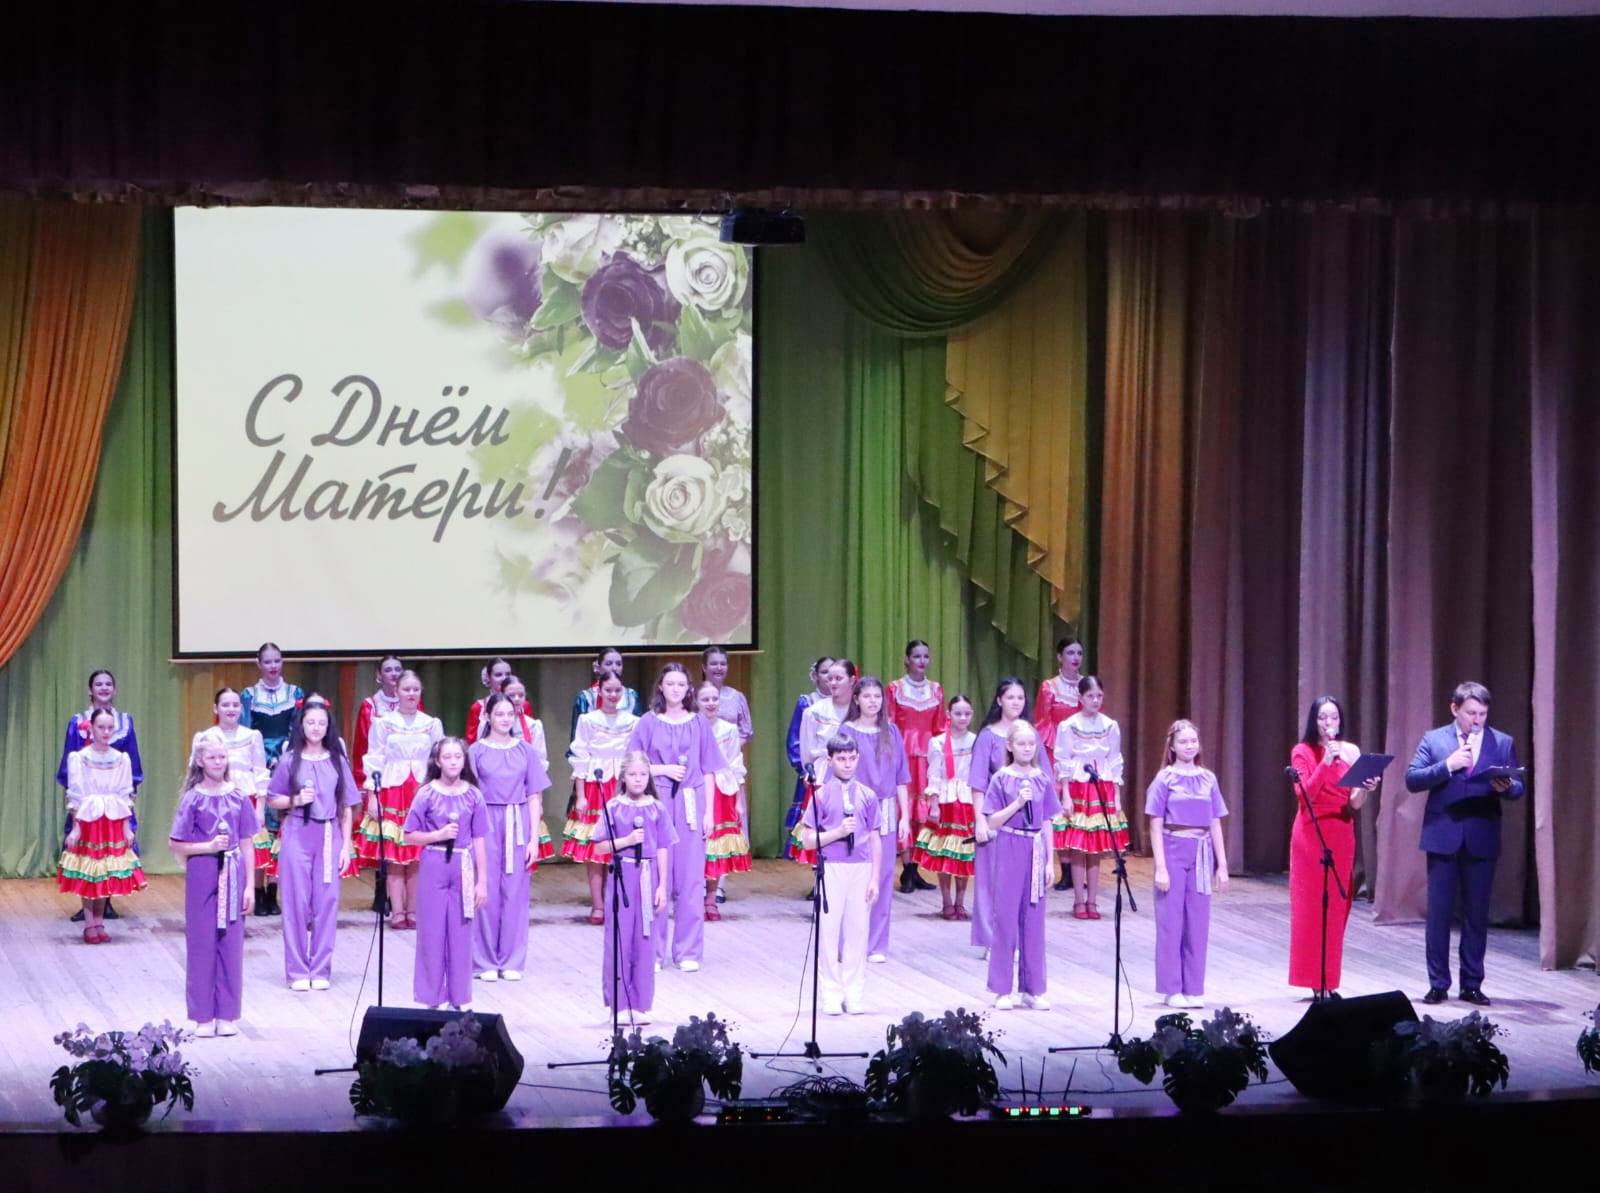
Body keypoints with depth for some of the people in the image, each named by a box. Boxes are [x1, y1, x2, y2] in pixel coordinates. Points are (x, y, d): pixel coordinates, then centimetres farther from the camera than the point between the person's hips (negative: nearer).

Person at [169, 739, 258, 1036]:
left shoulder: (237, 797, 5)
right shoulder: (193, 799, -2)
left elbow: (246, 845, 7)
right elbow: (176, 844, -1)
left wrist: (249, 886, 3)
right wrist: (209, 846, -15)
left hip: (232, 876, 2)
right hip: (202, 875, -2)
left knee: (231, 943, 4)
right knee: (201, 944, 2)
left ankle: (227, 1015, 12)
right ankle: (202, 1016, 9)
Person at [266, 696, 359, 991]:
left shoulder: (337, 761, 6)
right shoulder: (290, 760, 3)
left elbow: (347, 808, 8)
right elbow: (272, 800, 8)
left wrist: (346, 846, 3)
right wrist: (295, 800, -11)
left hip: (329, 837, 1)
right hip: (296, 835, -1)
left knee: (327, 902, 1)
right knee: (296, 902, -1)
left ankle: (321, 970, 10)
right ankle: (297, 970, 6)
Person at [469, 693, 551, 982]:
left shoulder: (527, 751, 6)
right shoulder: (476, 751, 3)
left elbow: (534, 798, 7)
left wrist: (534, 839, 0)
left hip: (517, 826, 1)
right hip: (486, 824, -1)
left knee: (515, 893, 1)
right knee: (487, 892, -1)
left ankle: (511, 961, 10)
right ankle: (486, 961, 7)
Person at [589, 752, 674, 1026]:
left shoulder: (657, 809, 5)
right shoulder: (613, 808, 0)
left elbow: (663, 850, 5)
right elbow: (600, 847, -1)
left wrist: (662, 886, 0)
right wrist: (627, 841, -15)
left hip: (649, 877, 1)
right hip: (622, 876, -1)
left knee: (645, 941, 3)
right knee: (619, 939, -1)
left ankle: (640, 1005, 9)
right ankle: (620, 1004, 6)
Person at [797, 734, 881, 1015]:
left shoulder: (867, 796, 6)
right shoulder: (822, 795, 0)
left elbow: (875, 840, 9)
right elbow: (808, 840, -2)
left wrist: (875, 878, 4)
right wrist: (838, 832, -15)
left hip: (861, 868, 2)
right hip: (831, 868, -2)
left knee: (858, 929, 3)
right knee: (829, 930, -1)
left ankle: (854, 995, 11)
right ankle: (831, 995, 8)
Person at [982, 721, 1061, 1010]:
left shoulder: (1042, 780, 7)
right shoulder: (1001, 779, -2)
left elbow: (1047, 823, 9)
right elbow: (993, 822, -4)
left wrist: (1050, 862, 5)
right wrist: (1017, 803, -17)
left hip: (1036, 850, 3)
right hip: (1009, 849, -3)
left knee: (1034, 920, 5)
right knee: (1006, 917, -1)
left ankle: (1034, 988, 11)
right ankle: (1002, 990, 5)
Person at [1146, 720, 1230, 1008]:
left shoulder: (1208, 779, 9)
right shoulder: (1165, 779, -2)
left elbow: (1215, 825, 11)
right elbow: (1156, 826, -3)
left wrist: (1222, 865, 8)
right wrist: (1160, 867, -10)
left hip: (1201, 854, 3)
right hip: (1173, 850, -3)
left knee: (1198, 922, 4)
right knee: (1171, 920, -1)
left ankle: (1194, 989, 10)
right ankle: (1172, 989, 5)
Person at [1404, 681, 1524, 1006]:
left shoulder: (1503, 743, 6)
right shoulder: (1433, 739, 3)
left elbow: (1518, 787, 4)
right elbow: (1412, 780, -5)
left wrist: (1506, 787, -19)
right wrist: (1447, 766, -18)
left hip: (1482, 840, 1)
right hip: (1443, 836, -1)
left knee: (1477, 915, 6)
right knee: (1439, 913, 2)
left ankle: (1472, 985, 13)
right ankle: (1438, 984, 9)